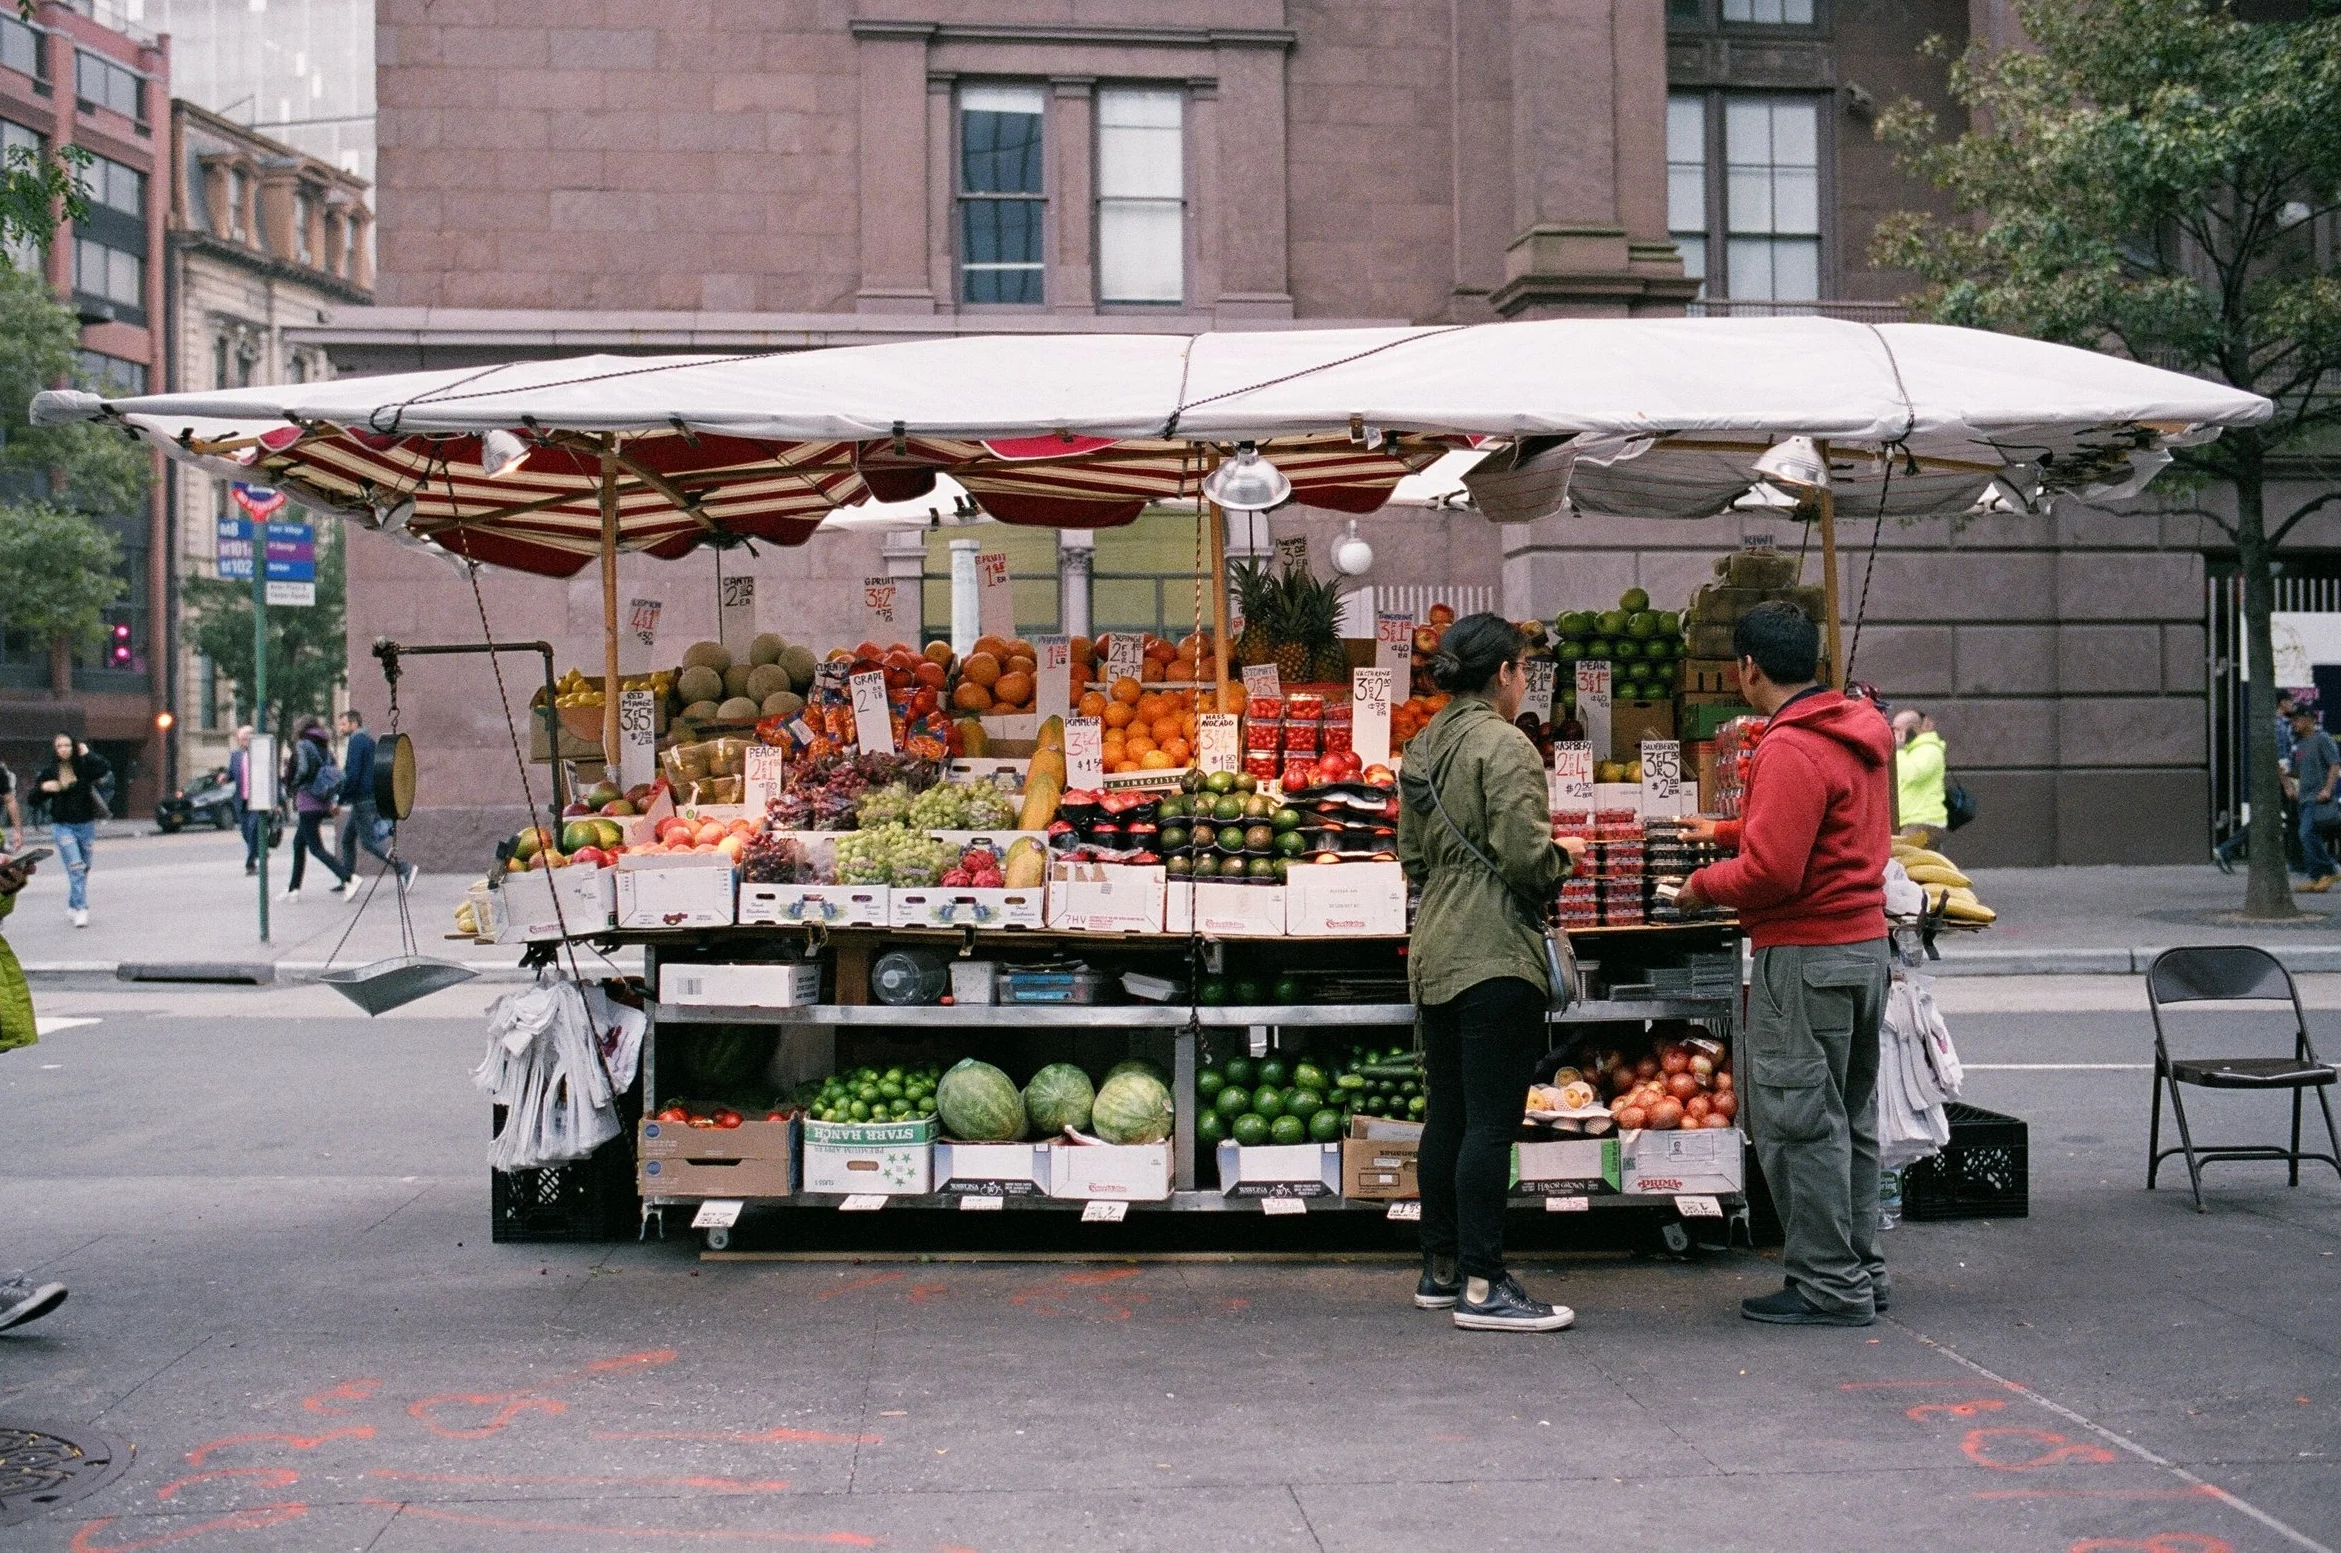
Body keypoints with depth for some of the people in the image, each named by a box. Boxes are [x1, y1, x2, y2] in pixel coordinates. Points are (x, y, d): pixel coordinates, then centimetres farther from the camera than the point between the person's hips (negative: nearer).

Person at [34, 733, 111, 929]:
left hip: (86, 824, 2)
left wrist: (87, 755, -14)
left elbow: (105, 771, -19)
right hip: (62, 826, -2)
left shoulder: (84, 767, -1)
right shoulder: (49, 771, 1)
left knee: (84, 868, 11)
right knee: (75, 868, -14)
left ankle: (73, 905, 27)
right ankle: (80, 909, -15)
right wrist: (43, 787, -14)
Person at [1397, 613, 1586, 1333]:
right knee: (1492, 1121, -6)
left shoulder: (1422, 747, 14)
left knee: (1447, 1114, 15)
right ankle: (1482, 1287, -4)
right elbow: (1525, 857, -18)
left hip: (1434, 952, 9)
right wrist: (1564, 857, 1)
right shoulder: (1503, 745, -12)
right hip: (1496, 955, -9)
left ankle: (1440, 1271, 23)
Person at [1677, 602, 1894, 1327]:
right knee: (1849, 1117, 17)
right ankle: (1860, 1271, 25)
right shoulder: (1857, 732, 12)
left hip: (1805, 957, -10)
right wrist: (1724, 830, 32)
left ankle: (1829, 1286, 3)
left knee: (1796, 1119, -1)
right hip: (1865, 942, 10)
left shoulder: (1790, 750, -19)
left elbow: (1771, 872, -24)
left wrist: (1703, 886, -7)